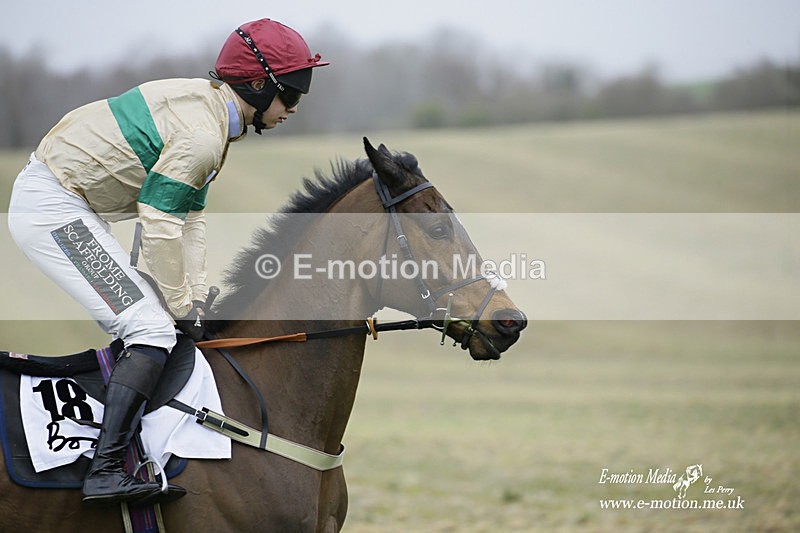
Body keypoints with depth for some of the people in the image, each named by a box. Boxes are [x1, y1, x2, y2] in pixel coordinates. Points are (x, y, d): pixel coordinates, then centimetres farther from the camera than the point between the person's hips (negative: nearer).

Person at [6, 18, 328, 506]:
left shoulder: (207, 110, 11)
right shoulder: (202, 136, -21)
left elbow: (190, 215, 11)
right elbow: (160, 227, -21)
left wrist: (195, 298, 3)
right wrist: (183, 307, -10)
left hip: (71, 208, 11)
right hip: (53, 211, -11)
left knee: (138, 320, 17)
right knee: (153, 329, -15)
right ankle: (106, 470, -21)